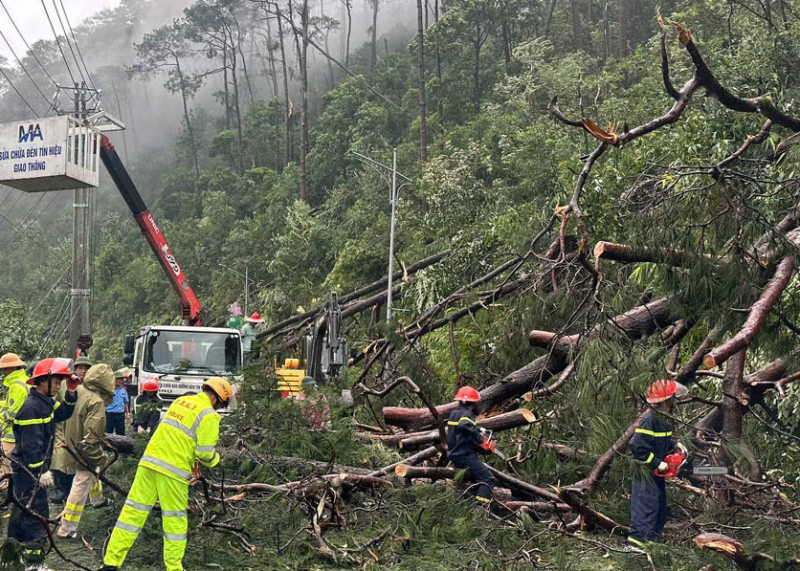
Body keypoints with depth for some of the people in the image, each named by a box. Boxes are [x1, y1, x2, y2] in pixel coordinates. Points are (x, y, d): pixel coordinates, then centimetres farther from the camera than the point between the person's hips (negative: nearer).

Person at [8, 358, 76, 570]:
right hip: (29, 469, -10)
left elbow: (62, 414, 16)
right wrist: (41, 471, -23)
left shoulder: (45, 402, 7)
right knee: (37, 514, -7)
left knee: (22, 509, 20)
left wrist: (70, 395, 2)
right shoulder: (31, 407, -23)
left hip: (27, 469, 10)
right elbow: (31, 444, -25)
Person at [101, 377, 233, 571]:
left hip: (149, 461, 6)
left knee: (134, 511, 8)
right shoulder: (209, 416, -6)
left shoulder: (181, 401, 16)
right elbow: (206, 452, -11)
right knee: (175, 520, 7)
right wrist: (214, 460, 11)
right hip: (173, 471, -6)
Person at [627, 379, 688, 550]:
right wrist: (657, 463, -23)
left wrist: (675, 445, 6)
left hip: (658, 472, 10)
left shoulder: (665, 419, 6)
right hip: (646, 474, -10)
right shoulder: (649, 421, -24)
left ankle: (653, 537, 31)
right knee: (646, 505, -7)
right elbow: (637, 447, -28)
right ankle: (637, 540, -2)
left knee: (660, 506, 19)